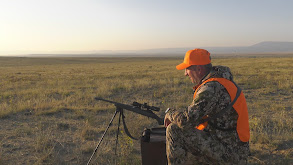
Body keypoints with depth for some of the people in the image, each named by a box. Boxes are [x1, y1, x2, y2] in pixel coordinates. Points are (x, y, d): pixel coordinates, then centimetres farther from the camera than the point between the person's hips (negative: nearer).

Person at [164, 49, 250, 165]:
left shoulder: (212, 88, -22)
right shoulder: (221, 80, 9)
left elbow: (186, 120, -29)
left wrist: (170, 114, -9)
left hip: (228, 154, -10)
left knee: (174, 130, -17)